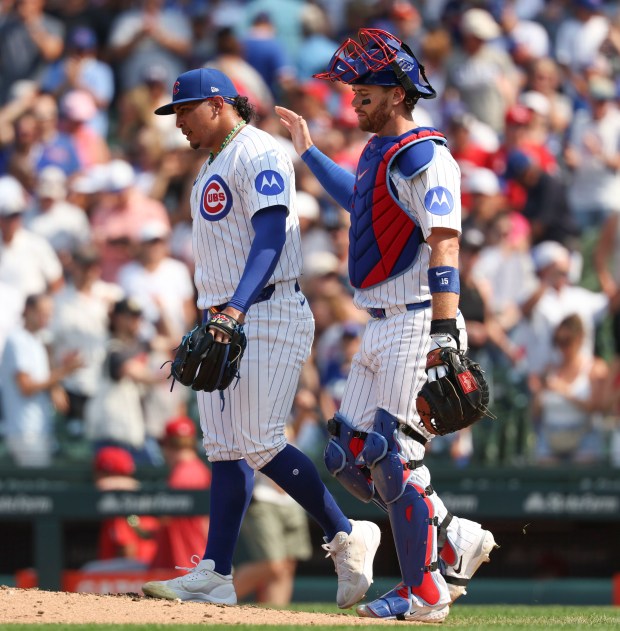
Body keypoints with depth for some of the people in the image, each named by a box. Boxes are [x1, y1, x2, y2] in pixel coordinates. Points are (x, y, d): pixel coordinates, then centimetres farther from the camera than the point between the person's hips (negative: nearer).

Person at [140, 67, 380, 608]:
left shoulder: (258, 154, -10)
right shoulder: (215, 163, 21)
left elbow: (270, 236, -22)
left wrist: (238, 308, -33)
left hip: (267, 315, -10)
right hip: (222, 320, 10)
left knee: (258, 445, -14)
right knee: (227, 447, 4)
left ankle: (347, 537, -2)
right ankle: (215, 576, 2)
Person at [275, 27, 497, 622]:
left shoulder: (423, 155, -13)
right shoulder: (377, 152, 17)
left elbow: (444, 244, -23)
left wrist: (444, 333, -31)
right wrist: (308, 151, 46)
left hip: (417, 324, -10)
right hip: (380, 329, 10)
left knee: (393, 455, -11)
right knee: (350, 457, 8)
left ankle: (425, 592, -3)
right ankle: (455, 542, 18)